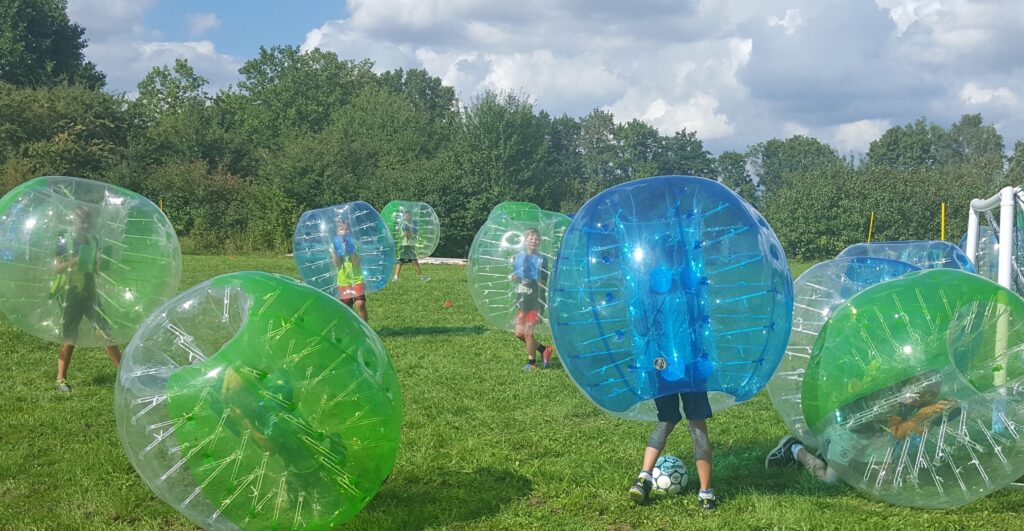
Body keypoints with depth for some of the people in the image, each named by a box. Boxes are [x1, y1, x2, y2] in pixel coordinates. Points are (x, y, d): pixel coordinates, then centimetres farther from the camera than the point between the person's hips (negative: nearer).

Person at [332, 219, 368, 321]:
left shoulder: (353, 242, 0)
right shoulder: (335, 243, 3)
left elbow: (356, 262, -11)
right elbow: (337, 264, -7)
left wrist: (350, 248, -20)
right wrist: (335, 249, -18)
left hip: (357, 279, -2)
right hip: (343, 281, 2)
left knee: (360, 304, -17)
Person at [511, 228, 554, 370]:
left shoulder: (541, 260, -7)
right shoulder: (517, 257, 5)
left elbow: (545, 284, -5)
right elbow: (513, 279, 12)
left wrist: (540, 281, -22)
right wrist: (514, 278, -5)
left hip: (536, 301, -5)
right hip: (522, 300, 5)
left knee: (528, 331, -10)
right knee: (519, 333, 6)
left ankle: (531, 361, 9)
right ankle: (544, 350, 25)